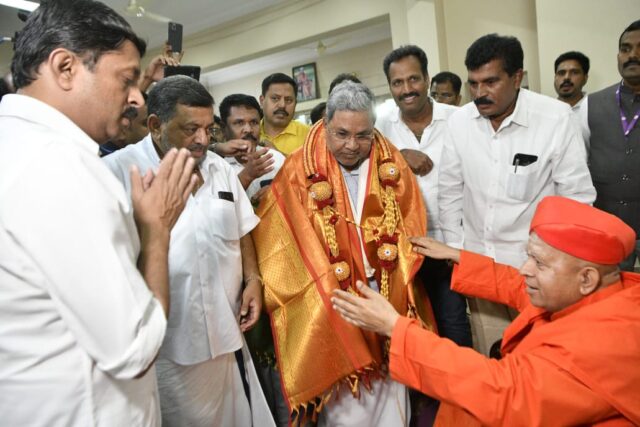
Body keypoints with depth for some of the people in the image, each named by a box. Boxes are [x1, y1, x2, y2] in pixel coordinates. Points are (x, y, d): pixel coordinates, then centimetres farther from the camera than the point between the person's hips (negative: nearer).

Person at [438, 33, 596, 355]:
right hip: (476, 259, 3)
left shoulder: (556, 119, -13)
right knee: (489, 356, 17)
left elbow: (577, 198, -6)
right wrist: (454, 251, 4)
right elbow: (450, 192, 2)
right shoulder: (458, 121, -5)